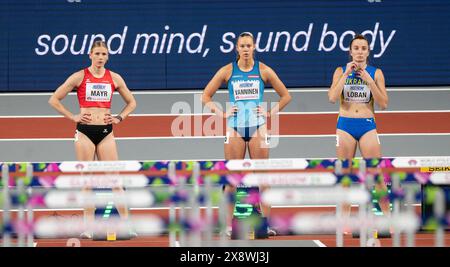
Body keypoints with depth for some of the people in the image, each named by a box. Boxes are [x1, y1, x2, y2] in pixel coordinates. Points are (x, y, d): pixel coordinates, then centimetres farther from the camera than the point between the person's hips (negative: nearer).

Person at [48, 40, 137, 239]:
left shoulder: (114, 78, 7)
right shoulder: (79, 77, 0)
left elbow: (131, 102, 20)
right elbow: (54, 100, 2)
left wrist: (119, 118, 6)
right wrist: (72, 117, -3)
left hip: (106, 132, 1)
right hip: (85, 131, -1)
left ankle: (126, 223, -1)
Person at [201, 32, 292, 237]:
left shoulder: (263, 70, 4)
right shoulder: (227, 71, 3)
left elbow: (285, 96, 12)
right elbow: (206, 96, 9)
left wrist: (270, 113, 1)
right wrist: (222, 113, -2)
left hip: (257, 127, 0)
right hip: (234, 127, 0)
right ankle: (228, 225, 2)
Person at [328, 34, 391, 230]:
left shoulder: (375, 73, 4)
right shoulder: (341, 71, 5)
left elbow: (383, 104, -2)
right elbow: (332, 98, -9)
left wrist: (369, 80, -11)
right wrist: (346, 74, -13)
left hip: (367, 125, 0)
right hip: (345, 125, 1)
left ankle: (388, 219, -1)